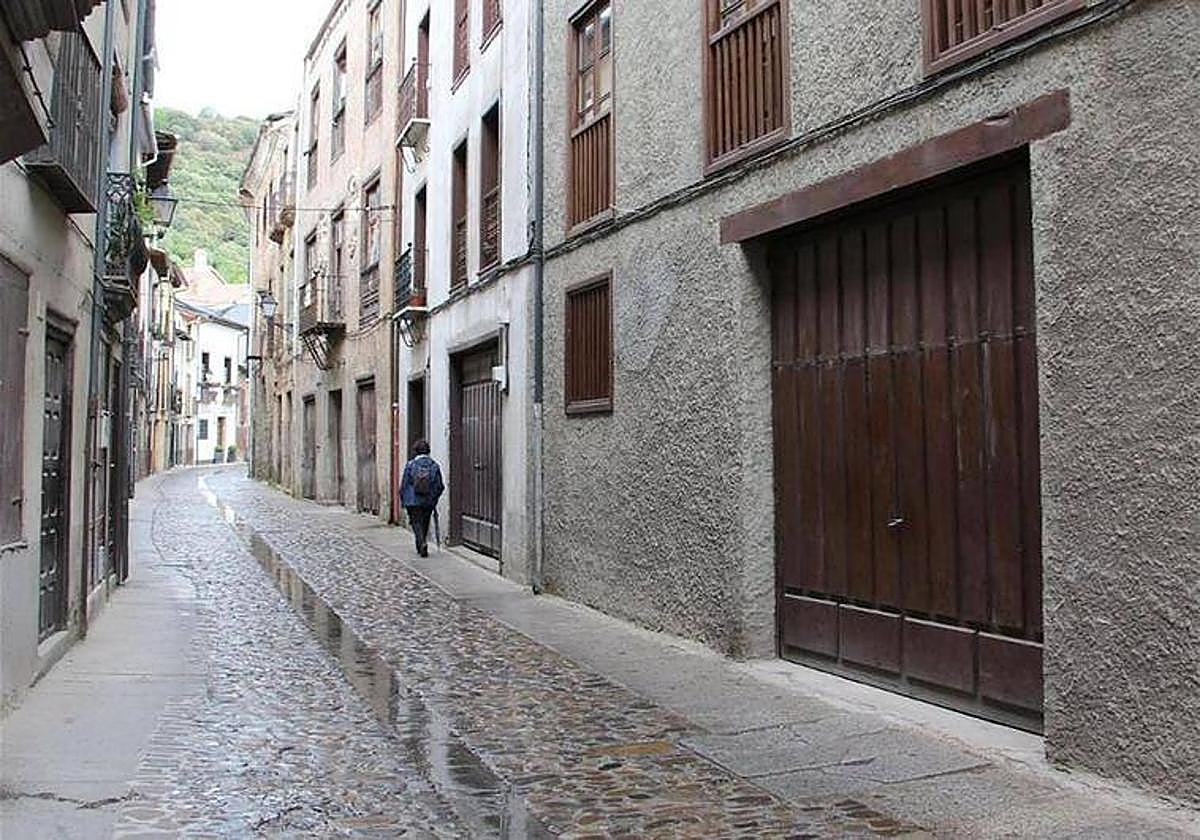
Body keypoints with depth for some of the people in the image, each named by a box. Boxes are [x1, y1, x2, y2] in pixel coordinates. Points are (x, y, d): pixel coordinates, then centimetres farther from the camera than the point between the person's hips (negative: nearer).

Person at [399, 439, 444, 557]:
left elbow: (403, 485, -4)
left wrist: (403, 501, 7)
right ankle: (421, 547, 25)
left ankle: (422, 544, -19)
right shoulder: (434, 465, -1)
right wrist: (434, 498, 17)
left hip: (413, 501, -3)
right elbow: (440, 486, 2)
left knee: (416, 523, 3)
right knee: (425, 524, 17)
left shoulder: (410, 465, -7)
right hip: (429, 502, 3)